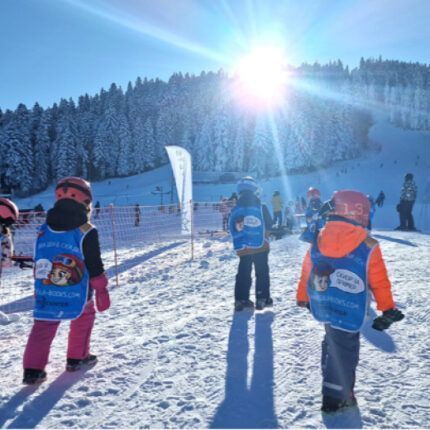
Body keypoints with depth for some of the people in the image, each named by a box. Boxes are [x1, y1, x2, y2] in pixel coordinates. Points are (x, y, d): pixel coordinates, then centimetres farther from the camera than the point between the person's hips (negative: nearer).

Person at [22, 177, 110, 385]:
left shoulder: (43, 230, 4)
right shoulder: (86, 232, -13)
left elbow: (39, 261, 12)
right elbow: (95, 265, -10)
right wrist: (101, 290, 0)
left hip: (46, 292, 4)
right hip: (76, 292, -4)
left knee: (43, 326, 12)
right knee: (84, 317, 19)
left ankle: (32, 369, 7)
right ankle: (77, 358, 26)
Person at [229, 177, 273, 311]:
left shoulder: (235, 210, -3)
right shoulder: (261, 207, -9)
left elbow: (231, 229, 0)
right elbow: (269, 225, 0)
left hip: (243, 248, 2)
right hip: (260, 246, -2)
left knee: (243, 273, 11)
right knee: (262, 273, 10)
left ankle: (241, 300, 8)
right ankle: (262, 299, 9)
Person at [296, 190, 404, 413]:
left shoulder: (318, 241, -2)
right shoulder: (368, 247, -14)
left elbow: (306, 272, 6)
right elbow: (380, 282, -6)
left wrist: (302, 298, 21)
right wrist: (388, 309, 8)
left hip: (323, 307, 5)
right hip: (349, 311, -5)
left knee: (333, 340, 25)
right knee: (345, 349, 8)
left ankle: (332, 380, 41)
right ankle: (336, 397, 18)